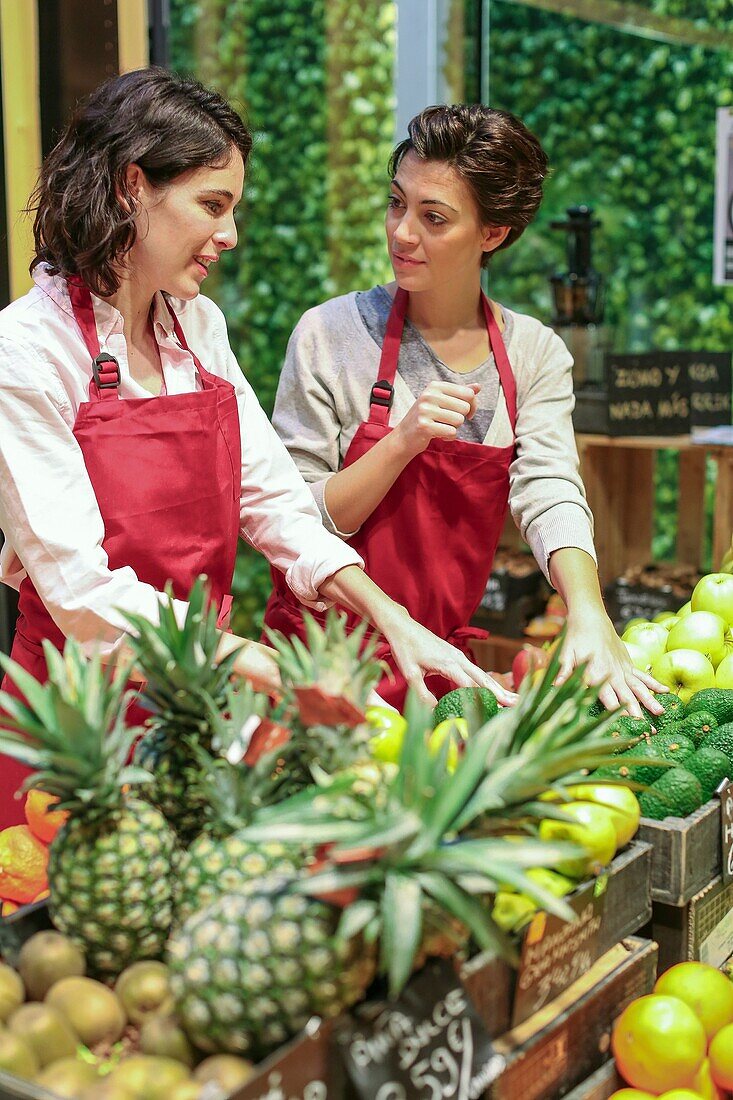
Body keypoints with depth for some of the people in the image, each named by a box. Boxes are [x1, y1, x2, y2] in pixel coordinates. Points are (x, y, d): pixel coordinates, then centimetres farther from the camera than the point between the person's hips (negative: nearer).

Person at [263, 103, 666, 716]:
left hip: (442, 666, 3)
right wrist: (403, 441, -23)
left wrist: (589, 617, -30)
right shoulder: (331, 333, -7)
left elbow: (550, 493, -12)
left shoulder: (536, 355, 1)